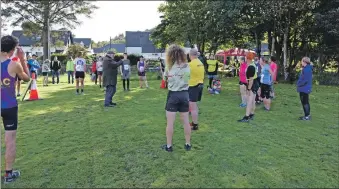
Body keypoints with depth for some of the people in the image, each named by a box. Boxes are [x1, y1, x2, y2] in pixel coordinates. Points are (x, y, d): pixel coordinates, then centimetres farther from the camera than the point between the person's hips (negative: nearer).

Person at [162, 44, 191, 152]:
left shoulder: (169, 67, -7)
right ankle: (188, 144, 21)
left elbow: (165, 79, 4)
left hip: (173, 95, -3)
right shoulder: (187, 66, 2)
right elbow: (188, 79, 10)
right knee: (186, 121, 11)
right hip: (184, 94, 3)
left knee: (170, 122, 4)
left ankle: (169, 146, 12)